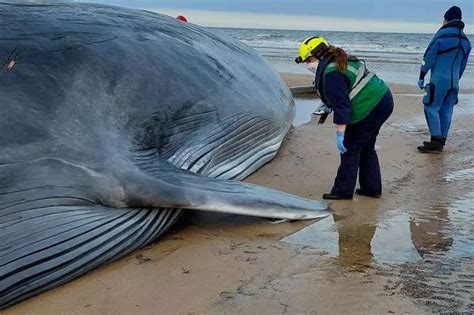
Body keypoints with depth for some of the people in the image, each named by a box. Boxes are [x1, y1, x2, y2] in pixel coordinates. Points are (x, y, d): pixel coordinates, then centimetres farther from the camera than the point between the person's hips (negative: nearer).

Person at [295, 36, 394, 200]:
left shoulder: (331, 74, -21)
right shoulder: (338, 62, 12)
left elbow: (341, 105, -26)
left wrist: (340, 134, -25)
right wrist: (328, 107, 33)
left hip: (370, 109, -11)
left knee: (350, 149, -1)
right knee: (366, 148, 19)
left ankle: (343, 191, 5)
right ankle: (372, 188, 26)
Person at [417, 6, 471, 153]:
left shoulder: (442, 35, -8)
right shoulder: (465, 41, 12)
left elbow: (429, 58, -7)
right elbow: (462, 65, 17)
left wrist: (421, 77, 1)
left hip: (439, 80, -7)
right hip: (454, 81, 7)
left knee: (431, 108, -3)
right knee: (446, 111, 10)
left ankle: (436, 142, -10)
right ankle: (440, 142, 14)